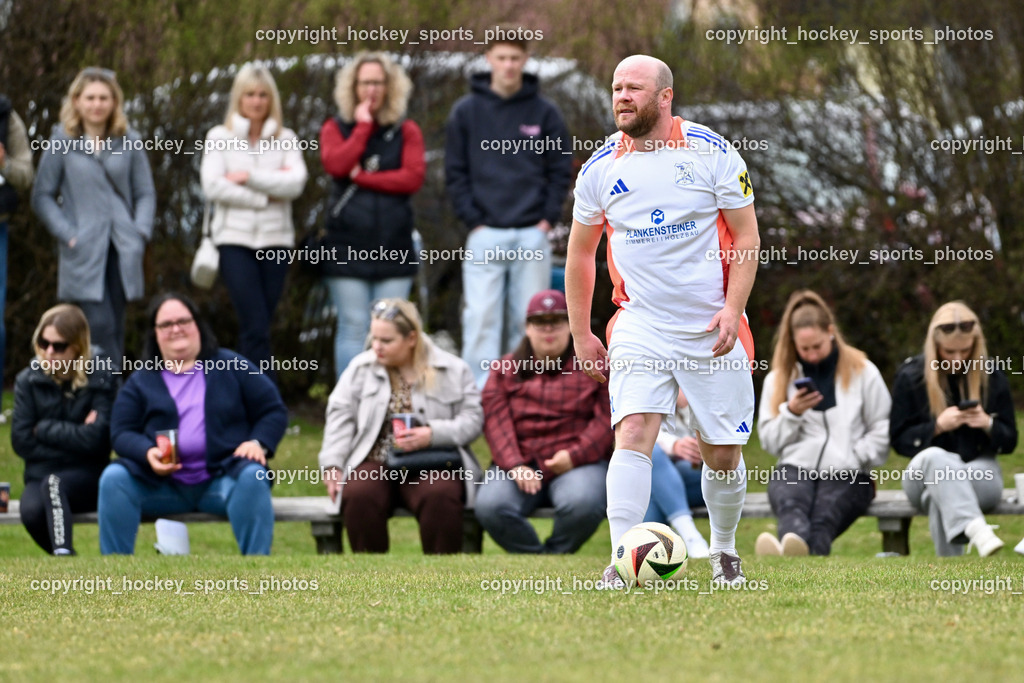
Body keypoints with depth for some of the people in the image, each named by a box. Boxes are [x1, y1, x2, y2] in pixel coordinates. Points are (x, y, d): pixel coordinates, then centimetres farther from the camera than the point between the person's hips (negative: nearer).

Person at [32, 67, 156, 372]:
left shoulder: (129, 142, 8)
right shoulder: (62, 143, 1)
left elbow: (145, 193, 13)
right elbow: (42, 196, 4)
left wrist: (141, 232, -2)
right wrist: (68, 234, -7)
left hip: (122, 253, 3)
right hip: (84, 253, -3)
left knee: (115, 330, 4)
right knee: (101, 327, -14)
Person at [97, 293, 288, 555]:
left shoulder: (231, 367, 15)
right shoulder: (141, 381, 18)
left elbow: (274, 410, 12)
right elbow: (122, 432, 8)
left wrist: (258, 443, -9)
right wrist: (148, 452, -15)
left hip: (223, 478, -1)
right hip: (161, 483, 1)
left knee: (252, 477, -34)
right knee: (113, 478, -25)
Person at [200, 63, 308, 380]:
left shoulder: (285, 139, 11)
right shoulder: (219, 137, 7)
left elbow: (296, 183, -6)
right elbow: (212, 186, -7)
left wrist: (249, 177, -11)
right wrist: (266, 195, -7)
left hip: (276, 238, 2)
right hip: (235, 238, -2)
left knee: (256, 329, 4)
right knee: (256, 328, -13)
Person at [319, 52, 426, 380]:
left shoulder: (407, 131, 10)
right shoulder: (336, 128, 9)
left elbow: (414, 177, -6)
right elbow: (336, 164, -12)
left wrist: (363, 177, -7)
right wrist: (363, 126, -6)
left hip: (393, 244, 1)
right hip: (348, 243, -1)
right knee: (353, 326, -3)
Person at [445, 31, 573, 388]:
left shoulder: (545, 113, 7)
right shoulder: (466, 111, 5)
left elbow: (561, 169, 9)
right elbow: (455, 172, 5)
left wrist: (548, 218, -1)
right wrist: (473, 220, -4)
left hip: (532, 235, 1)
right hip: (485, 235, -1)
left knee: (529, 320, 3)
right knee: (480, 320, -6)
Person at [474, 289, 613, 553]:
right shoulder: (505, 370, 16)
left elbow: (607, 418, 0)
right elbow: (495, 421, 2)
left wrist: (574, 455, -14)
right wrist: (514, 465, -15)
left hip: (579, 460, -1)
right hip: (519, 461, 1)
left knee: (581, 504, -36)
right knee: (489, 506, -30)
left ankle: (555, 554, -7)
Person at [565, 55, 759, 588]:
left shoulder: (711, 153, -6)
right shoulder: (601, 168, 1)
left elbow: (747, 237, -2)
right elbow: (580, 252, 13)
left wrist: (732, 309, -14)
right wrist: (581, 335, 11)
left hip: (713, 330, 0)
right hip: (641, 324, 0)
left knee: (722, 451, 7)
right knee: (633, 433, -20)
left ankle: (724, 552, 32)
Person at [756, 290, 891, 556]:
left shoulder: (862, 373, 12)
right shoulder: (778, 379, 20)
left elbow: (882, 432, 9)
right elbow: (769, 442, 16)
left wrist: (854, 458, -7)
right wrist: (792, 413, -1)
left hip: (846, 475, -1)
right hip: (795, 468, 2)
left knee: (823, 518, -38)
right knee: (791, 507, -38)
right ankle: (794, 547, -72)